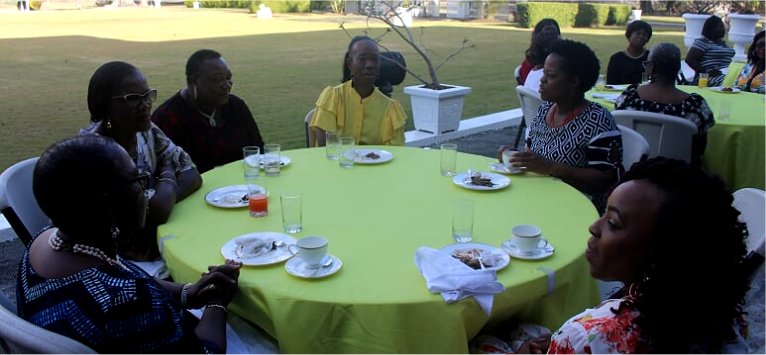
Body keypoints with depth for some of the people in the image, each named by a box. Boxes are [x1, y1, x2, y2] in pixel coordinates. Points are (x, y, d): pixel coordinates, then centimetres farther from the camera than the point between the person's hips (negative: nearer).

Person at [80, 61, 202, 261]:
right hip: (121, 258, -6)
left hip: (156, 239, 6)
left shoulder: (146, 131, 0)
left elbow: (192, 176, -1)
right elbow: (157, 212, -28)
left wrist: (162, 200, -18)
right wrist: (168, 178, -8)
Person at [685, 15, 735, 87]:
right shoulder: (702, 42, -2)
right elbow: (689, 60, -12)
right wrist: (707, 72, -19)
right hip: (709, 78, -8)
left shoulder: (722, 42, 24)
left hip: (727, 74, 8)